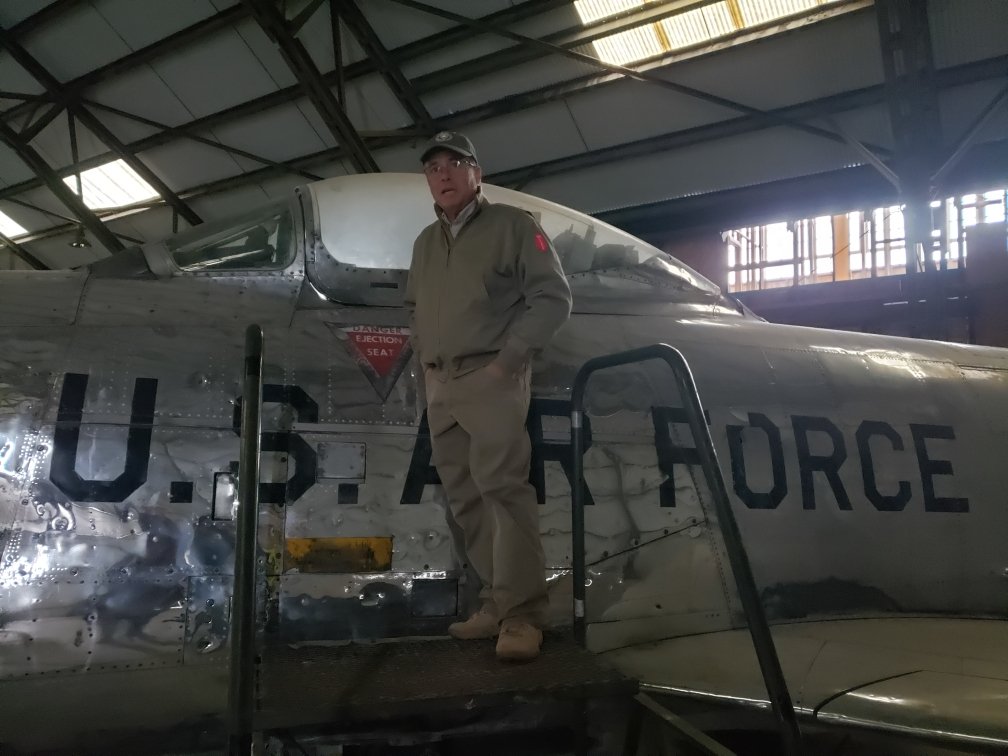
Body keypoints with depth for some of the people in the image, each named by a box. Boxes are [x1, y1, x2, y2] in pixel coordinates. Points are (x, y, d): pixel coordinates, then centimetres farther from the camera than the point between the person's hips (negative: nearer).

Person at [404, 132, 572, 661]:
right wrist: (424, 358, 14)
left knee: (502, 487, -17)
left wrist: (508, 359, -12)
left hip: (491, 378, -7)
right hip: (439, 385, 7)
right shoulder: (426, 242, 21)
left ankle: (521, 613, -16)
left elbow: (553, 297, -6)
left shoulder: (511, 225, 1)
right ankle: (494, 603, 11)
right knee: (466, 499, 5)